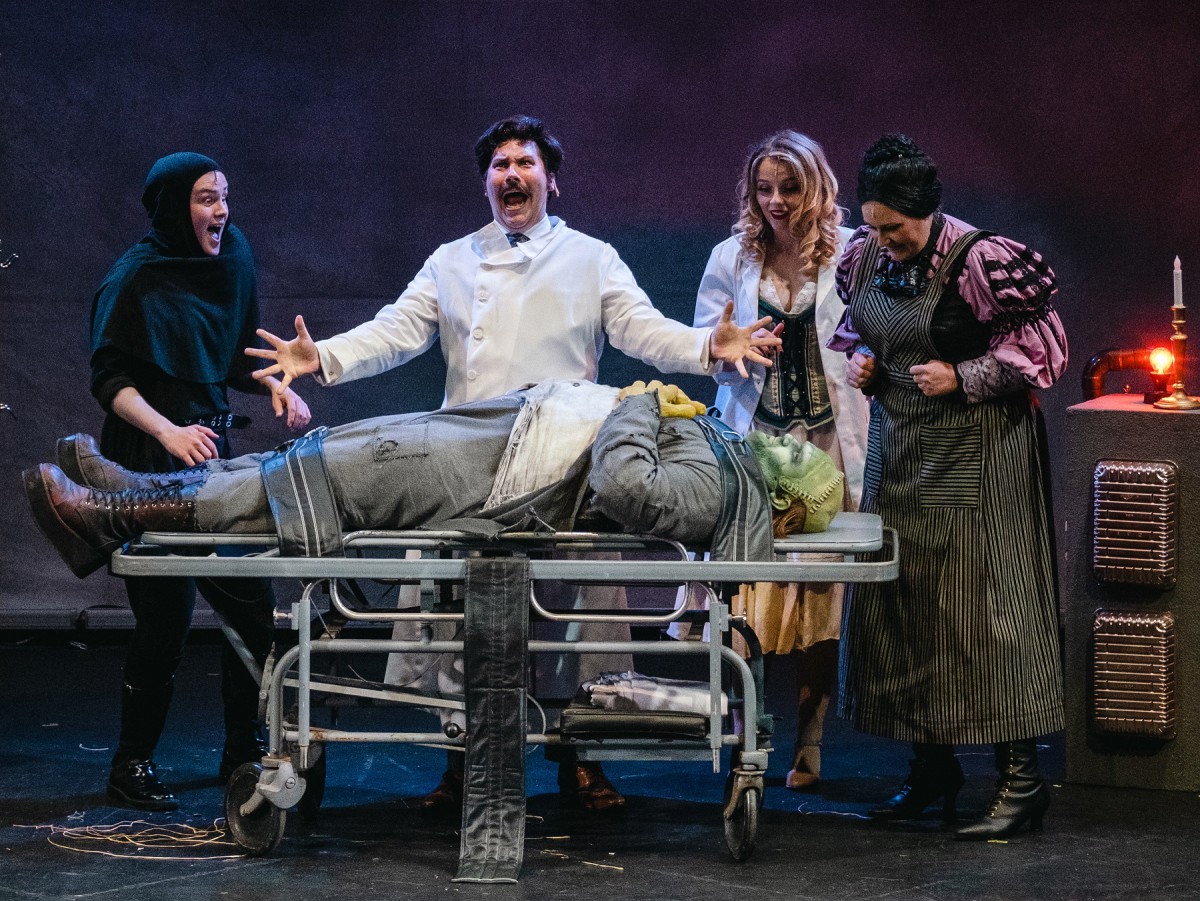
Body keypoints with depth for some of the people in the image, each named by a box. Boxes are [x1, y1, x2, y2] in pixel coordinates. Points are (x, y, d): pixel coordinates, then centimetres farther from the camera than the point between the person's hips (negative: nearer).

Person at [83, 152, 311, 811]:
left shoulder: (232, 261, 11)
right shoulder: (136, 278, -8)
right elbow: (109, 378, -11)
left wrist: (276, 387, 0)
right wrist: (169, 431, -24)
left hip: (213, 453, 7)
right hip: (151, 469, -7)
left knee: (254, 608, 6)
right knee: (166, 618, -7)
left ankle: (242, 750, 21)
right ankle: (132, 766, 8)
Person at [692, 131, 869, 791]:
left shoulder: (851, 255, 3)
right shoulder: (732, 258, 10)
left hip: (828, 442, -1)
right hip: (753, 440, 2)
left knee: (821, 596, -1)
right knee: (745, 590, -6)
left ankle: (808, 746, 8)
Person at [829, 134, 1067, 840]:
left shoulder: (981, 262, -16)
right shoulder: (866, 257, 6)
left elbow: (1044, 344, -11)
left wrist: (963, 377, -18)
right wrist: (860, 357, 3)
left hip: (976, 455, -7)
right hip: (899, 453, 7)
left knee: (984, 600, -9)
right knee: (897, 600, 7)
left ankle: (1022, 780, -6)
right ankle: (934, 767, 18)